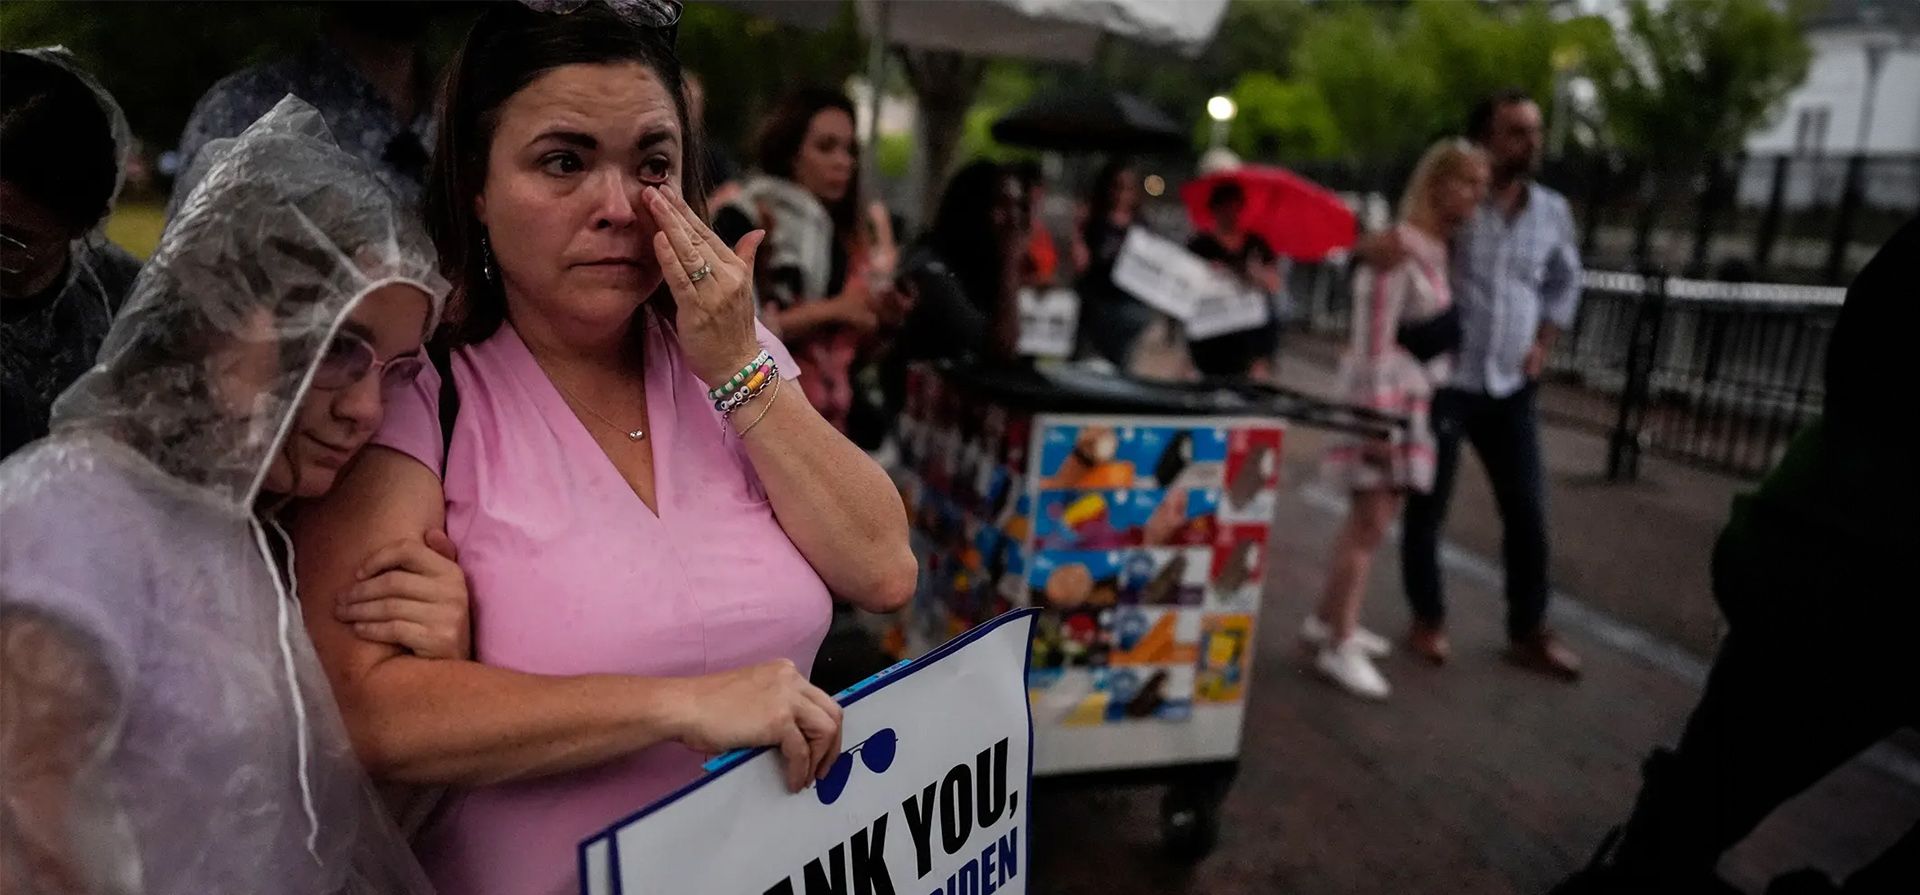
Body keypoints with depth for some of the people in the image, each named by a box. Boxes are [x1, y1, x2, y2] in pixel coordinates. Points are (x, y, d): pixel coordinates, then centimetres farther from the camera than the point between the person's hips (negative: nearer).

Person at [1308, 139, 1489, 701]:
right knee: (1371, 522, -5)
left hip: (1421, 397, 9)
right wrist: (1379, 418, -21)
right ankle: (1340, 645, 3)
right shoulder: (1401, 247, -16)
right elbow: (1375, 339, -19)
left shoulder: (1444, 248, 11)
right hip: (1387, 395, -9)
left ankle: (1327, 618, 27)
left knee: (1371, 517, 14)